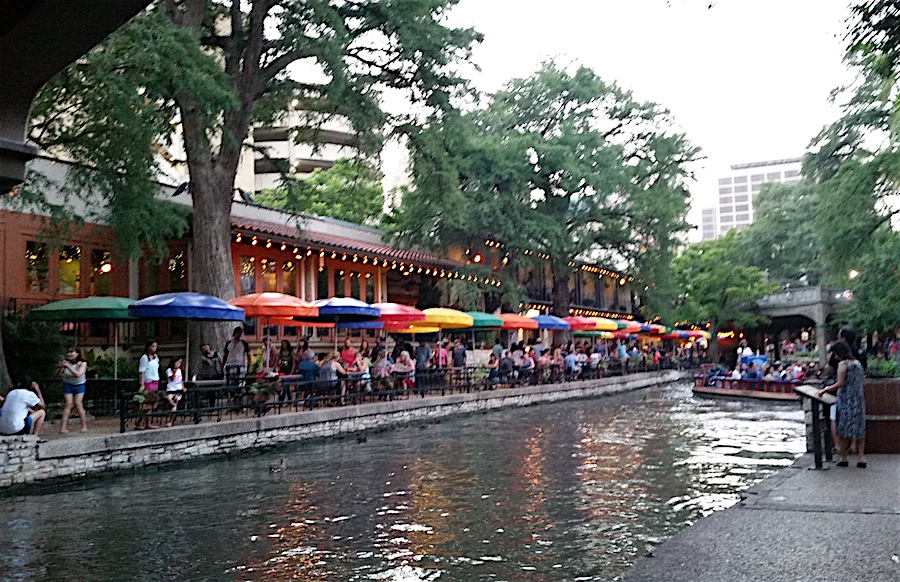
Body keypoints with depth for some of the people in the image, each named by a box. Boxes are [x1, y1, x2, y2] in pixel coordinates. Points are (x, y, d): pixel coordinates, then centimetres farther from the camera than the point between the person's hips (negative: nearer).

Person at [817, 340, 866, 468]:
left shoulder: (842, 364, -13)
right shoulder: (857, 363, 10)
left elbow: (840, 384, -17)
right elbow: (860, 382, 14)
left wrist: (825, 390, -8)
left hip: (846, 401, -7)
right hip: (859, 401, 7)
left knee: (845, 432, 1)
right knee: (859, 430, 9)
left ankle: (843, 458, 6)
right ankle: (861, 458, 9)